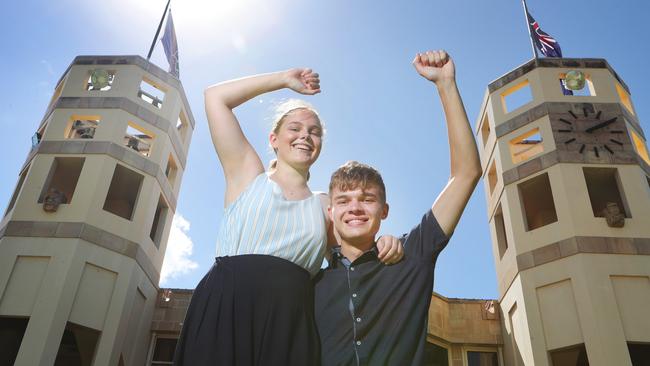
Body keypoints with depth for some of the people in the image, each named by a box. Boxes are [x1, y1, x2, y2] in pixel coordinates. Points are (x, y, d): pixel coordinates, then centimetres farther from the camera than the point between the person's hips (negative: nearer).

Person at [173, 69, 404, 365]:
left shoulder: (325, 205, 17)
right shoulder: (248, 175, 10)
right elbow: (215, 97, 8)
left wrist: (383, 245, 0)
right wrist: (284, 79, 14)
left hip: (289, 324, 2)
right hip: (221, 313, -2)